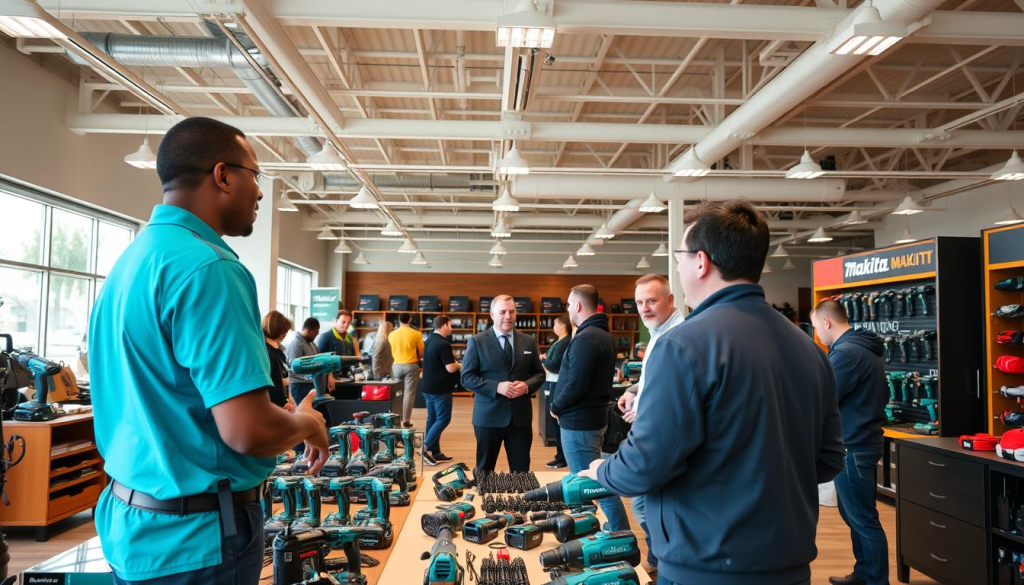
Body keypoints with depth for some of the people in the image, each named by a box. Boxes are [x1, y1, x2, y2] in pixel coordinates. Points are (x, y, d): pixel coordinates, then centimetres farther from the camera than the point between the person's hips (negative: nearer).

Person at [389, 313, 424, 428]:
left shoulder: (391, 334, 2)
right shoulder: (416, 334, -7)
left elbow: (389, 352, 14)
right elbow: (422, 353, -2)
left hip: (396, 366, 3)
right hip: (411, 366, -3)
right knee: (409, 393, 0)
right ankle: (406, 420, -3)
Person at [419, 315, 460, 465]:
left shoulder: (429, 340, 10)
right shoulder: (443, 344, -20)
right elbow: (451, 368, -22)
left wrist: (451, 357, 15)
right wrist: (460, 365, -2)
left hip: (428, 386, 9)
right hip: (440, 388, -9)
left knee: (432, 418, 11)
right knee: (443, 419, -2)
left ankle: (434, 451, 16)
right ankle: (426, 446, -9)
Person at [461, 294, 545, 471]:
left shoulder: (529, 341, 7)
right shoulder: (477, 341, -3)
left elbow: (539, 373, 12)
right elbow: (467, 378, -6)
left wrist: (527, 386, -11)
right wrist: (497, 387, -19)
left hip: (520, 416, 3)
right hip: (488, 416, -3)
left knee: (521, 471, 10)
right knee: (485, 470, 11)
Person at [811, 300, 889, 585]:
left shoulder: (845, 352, -20)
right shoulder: (868, 349, 12)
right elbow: (880, 395, 20)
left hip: (852, 446, -10)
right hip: (863, 441, 10)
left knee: (864, 519, -1)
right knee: (854, 514, 18)